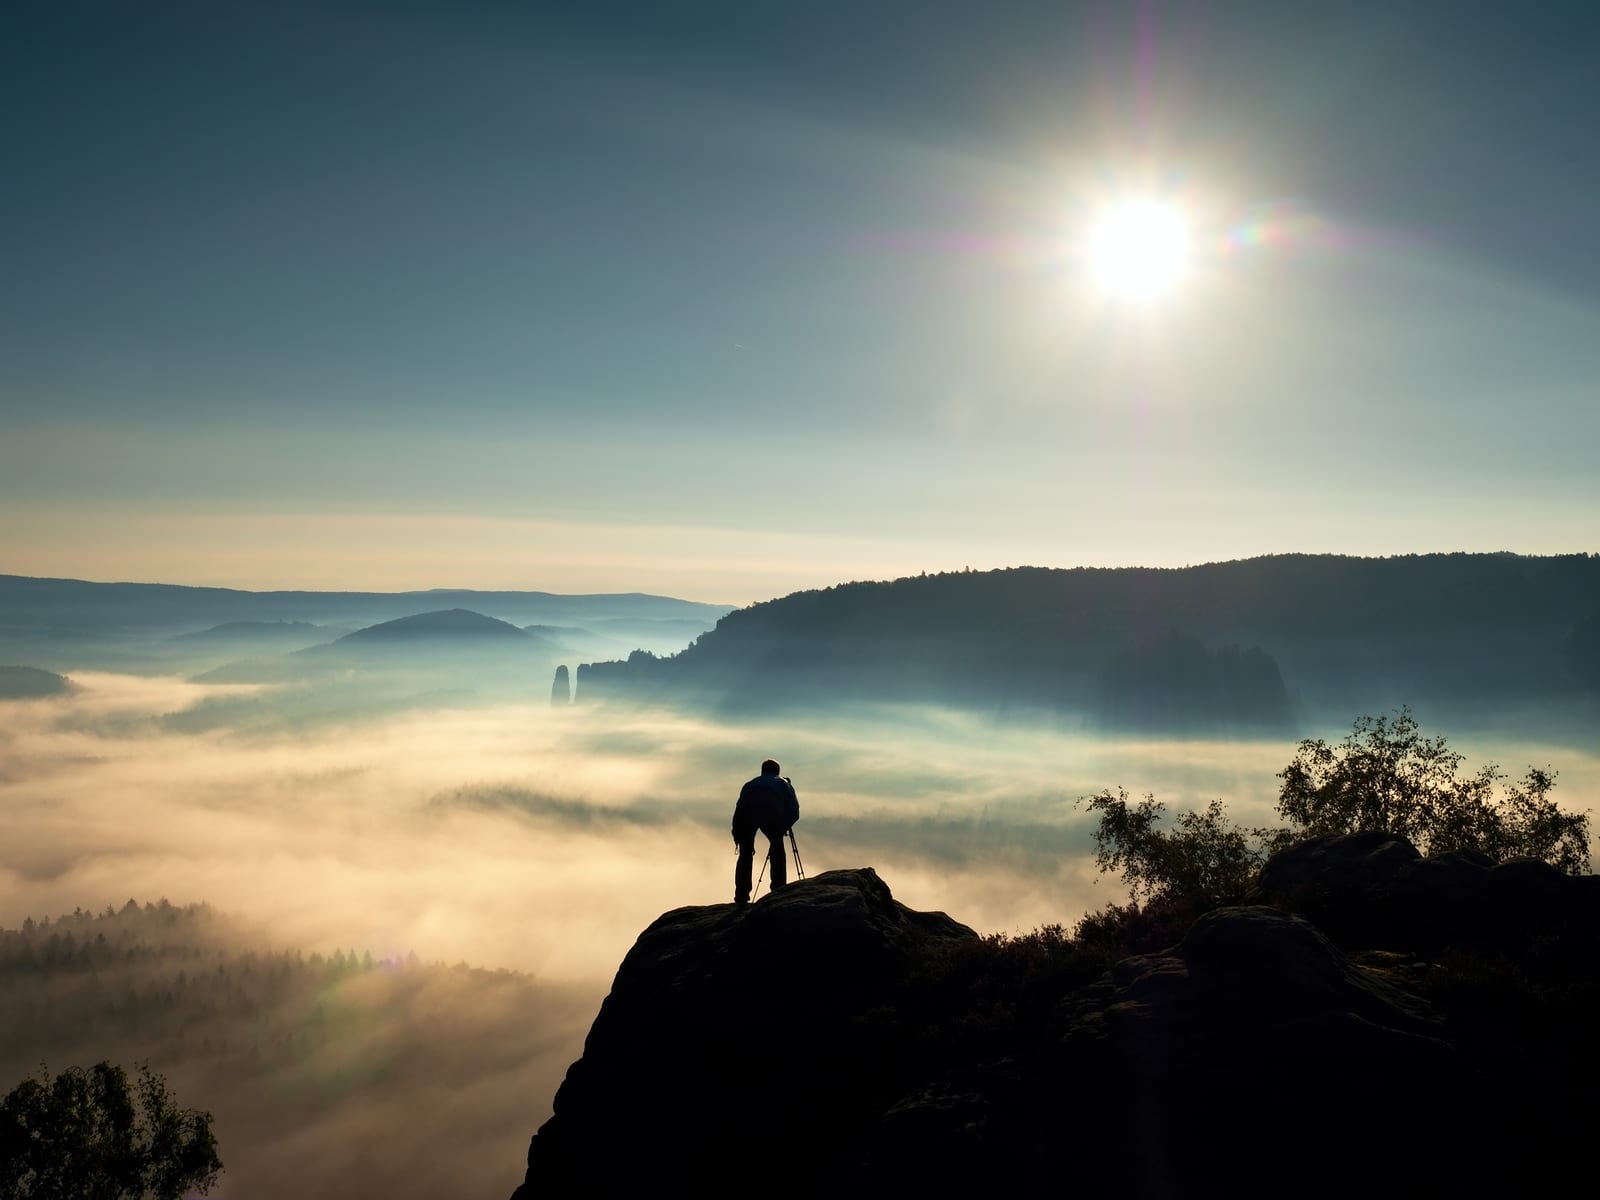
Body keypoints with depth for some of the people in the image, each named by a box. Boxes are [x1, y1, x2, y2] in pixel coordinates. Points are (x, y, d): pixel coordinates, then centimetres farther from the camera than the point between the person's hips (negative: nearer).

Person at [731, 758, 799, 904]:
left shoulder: (750, 784, 41)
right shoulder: (783, 783, 36)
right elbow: (794, 811, 23)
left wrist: (739, 837, 34)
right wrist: (782, 828, 37)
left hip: (746, 813, 2)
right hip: (771, 811, -2)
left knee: (745, 854, 14)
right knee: (777, 850, 17)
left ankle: (741, 896, 8)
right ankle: (779, 891, 12)